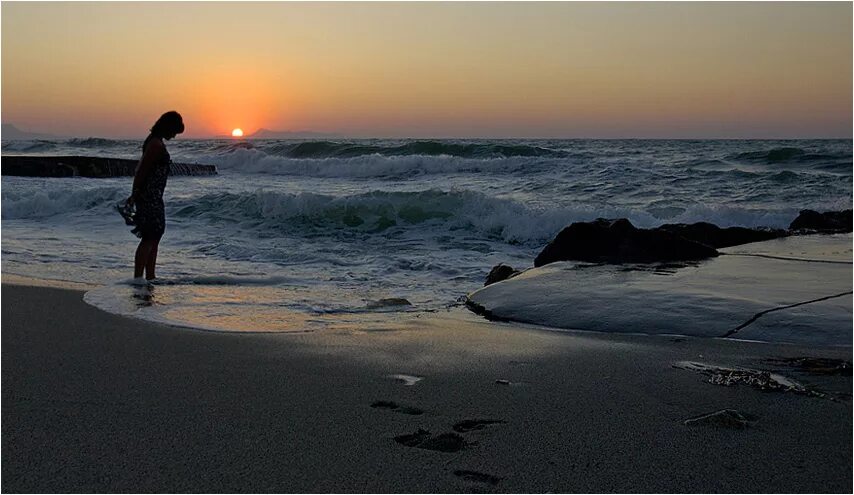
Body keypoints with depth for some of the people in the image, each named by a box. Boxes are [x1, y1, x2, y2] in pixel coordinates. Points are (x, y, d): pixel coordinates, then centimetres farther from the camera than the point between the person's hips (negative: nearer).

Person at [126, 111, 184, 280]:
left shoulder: (154, 141, 14)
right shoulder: (156, 145, -17)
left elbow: (141, 169, 18)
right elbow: (141, 170, -19)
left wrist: (135, 194, 20)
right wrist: (135, 195, -16)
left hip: (154, 197, 11)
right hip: (150, 197, -11)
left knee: (156, 235, 15)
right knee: (149, 238, -8)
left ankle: (150, 277, 21)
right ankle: (137, 278, -6)